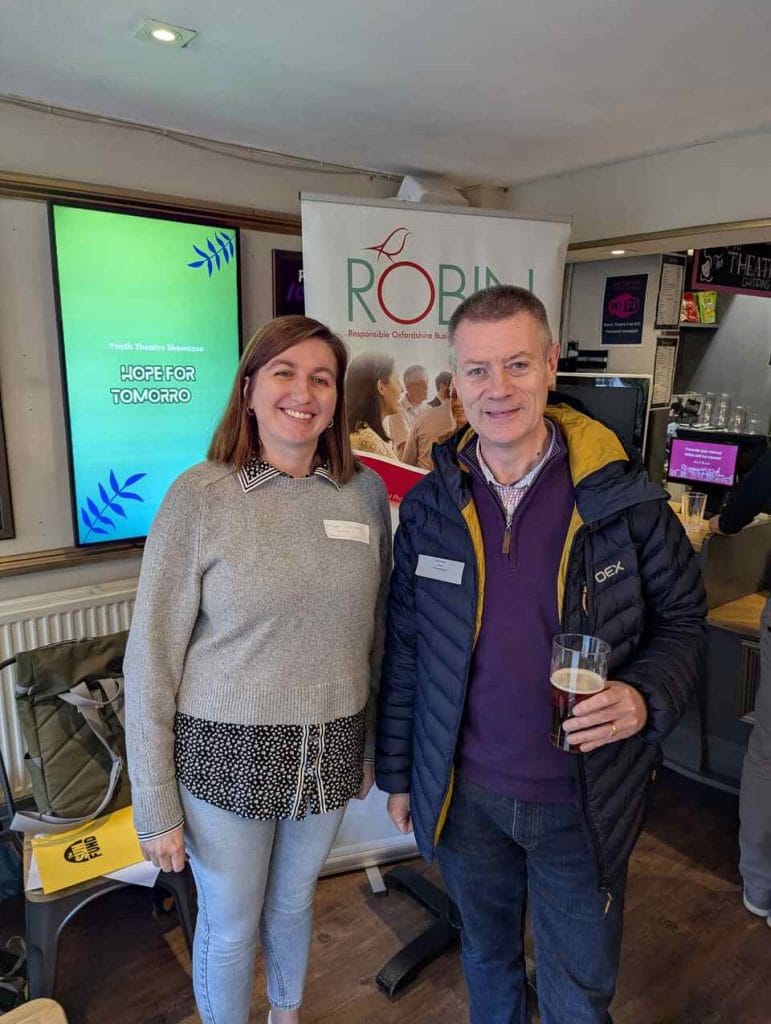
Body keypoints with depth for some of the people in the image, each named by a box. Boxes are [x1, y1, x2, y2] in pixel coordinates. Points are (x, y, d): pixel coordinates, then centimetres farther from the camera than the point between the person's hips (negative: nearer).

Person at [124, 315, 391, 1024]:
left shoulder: (366, 491, -4)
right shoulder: (199, 497, -14)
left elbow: (374, 632, 6)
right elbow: (150, 658, -10)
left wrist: (370, 745, 11)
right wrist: (156, 807, -6)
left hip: (329, 752, 3)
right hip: (227, 753, -3)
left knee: (294, 903, 26)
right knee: (230, 928, 18)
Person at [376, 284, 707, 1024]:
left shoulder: (623, 497, -15)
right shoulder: (429, 505, -8)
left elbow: (683, 620, -3)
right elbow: (403, 651, 0)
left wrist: (647, 696, -23)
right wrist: (396, 771, 6)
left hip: (584, 800, -1)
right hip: (465, 793, 2)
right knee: (486, 959, 28)